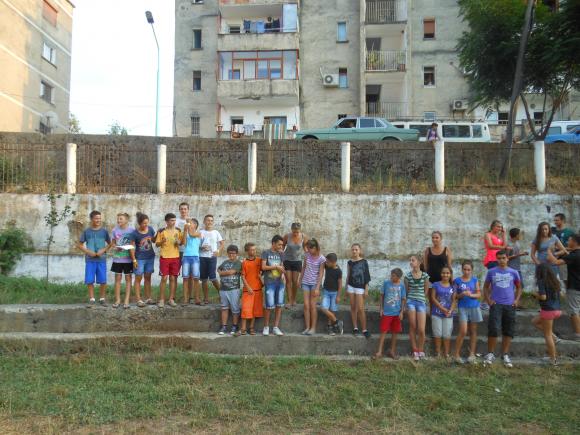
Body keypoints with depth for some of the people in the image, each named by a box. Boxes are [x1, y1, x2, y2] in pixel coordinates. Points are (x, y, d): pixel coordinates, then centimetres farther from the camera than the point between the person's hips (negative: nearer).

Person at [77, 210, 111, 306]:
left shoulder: (104, 231, 3)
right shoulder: (86, 231, 2)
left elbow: (109, 243, 10)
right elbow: (79, 244, 7)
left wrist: (103, 250, -8)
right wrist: (88, 251, -8)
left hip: (101, 259, 0)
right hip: (90, 260, 0)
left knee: (103, 280, 1)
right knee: (89, 280, 1)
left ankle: (102, 298, 15)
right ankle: (92, 298, 13)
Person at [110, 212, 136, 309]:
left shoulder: (132, 230, -7)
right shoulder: (115, 230, 1)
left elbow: (134, 244, -5)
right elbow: (112, 243, 11)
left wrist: (134, 259, -12)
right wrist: (115, 247, -12)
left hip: (128, 258, -2)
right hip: (117, 258, 3)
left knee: (128, 278, 5)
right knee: (118, 278, 7)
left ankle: (127, 300, 12)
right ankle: (117, 299, 16)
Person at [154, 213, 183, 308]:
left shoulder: (178, 231, 6)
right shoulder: (161, 231, -1)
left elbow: (182, 242, 12)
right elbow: (157, 244, 2)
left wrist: (178, 242, -10)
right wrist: (162, 241, -18)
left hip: (175, 257, 2)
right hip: (164, 257, -2)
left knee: (173, 278, 5)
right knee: (164, 278, -2)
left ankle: (171, 299, 14)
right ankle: (161, 300, 7)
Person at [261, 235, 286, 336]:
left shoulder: (280, 254, 13)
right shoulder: (266, 252, -1)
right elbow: (263, 267, -7)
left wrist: (282, 273, -3)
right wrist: (276, 267, -11)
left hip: (280, 282, 5)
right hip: (270, 283, -5)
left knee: (279, 305, 3)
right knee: (270, 306, -7)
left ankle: (276, 327, 13)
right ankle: (266, 327, 11)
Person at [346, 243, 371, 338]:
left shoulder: (364, 262, -4)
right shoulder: (350, 262, 4)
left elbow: (367, 276, -4)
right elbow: (348, 276, 10)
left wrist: (366, 289, -7)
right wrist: (346, 288, 8)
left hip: (360, 288, -3)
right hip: (351, 287, 3)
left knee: (360, 309, -7)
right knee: (353, 307, 6)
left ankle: (364, 329, 0)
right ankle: (355, 327, 15)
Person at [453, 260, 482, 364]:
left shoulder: (475, 280, 6)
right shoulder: (457, 280, 1)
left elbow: (479, 294, 3)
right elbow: (454, 296, 2)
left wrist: (471, 295, -15)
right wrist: (461, 295, -16)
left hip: (474, 307, 3)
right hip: (463, 308, -2)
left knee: (473, 331, 7)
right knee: (463, 331, -10)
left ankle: (472, 354, 16)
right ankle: (457, 354, 0)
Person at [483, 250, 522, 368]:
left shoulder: (513, 272, 7)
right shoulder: (491, 272, 4)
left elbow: (519, 287, 17)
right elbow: (486, 287, 12)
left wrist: (516, 300, 3)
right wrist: (488, 300, 0)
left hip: (510, 305, 2)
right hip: (496, 305, -2)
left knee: (508, 331, 7)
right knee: (493, 330, -10)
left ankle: (505, 355, 19)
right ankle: (490, 354, 2)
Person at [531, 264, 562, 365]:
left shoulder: (541, 282, -13)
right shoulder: (555, 281, 8)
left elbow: (543, 297, -20)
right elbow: (559, 295, 15)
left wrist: (535, 294, 0)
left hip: (548, 310, -7)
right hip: (557, 310, 7)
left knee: (547, 335, 4)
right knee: (535, 321, 25)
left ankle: (553, 359, 9)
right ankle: (554, 337, 14)